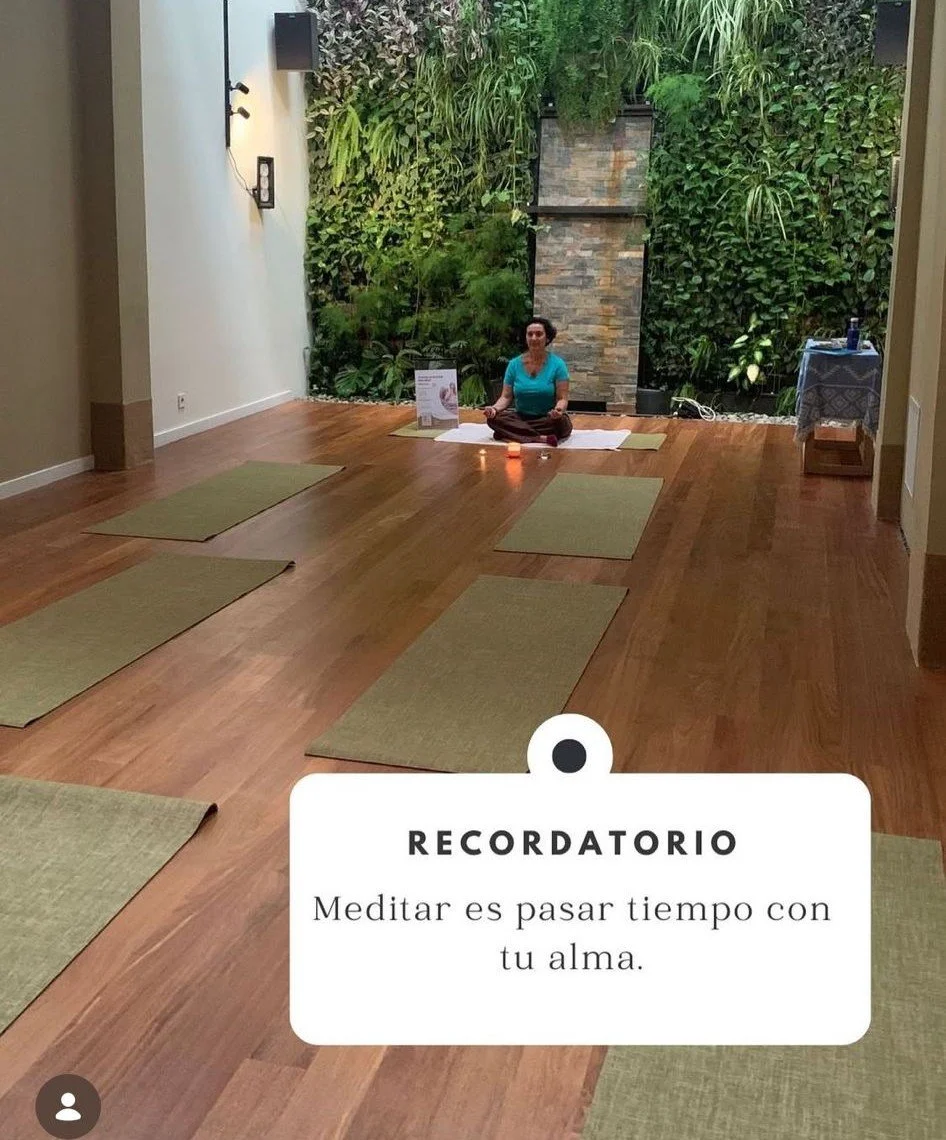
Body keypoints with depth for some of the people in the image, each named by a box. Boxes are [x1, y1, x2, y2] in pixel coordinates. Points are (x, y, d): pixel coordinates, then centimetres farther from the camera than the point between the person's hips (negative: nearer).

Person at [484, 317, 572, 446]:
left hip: (547, 420, -2)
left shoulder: (557, 364, -5)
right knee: (494, 417, -25)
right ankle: (542, 439, -35)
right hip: (520, 418, 3)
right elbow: (506, 396, 3)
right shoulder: (514, 364, 3)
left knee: (562, 423, -37)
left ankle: (508, 433, -29)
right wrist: (495, 408, -19)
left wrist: (558, 410, -32)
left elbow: (562, 398, -8)